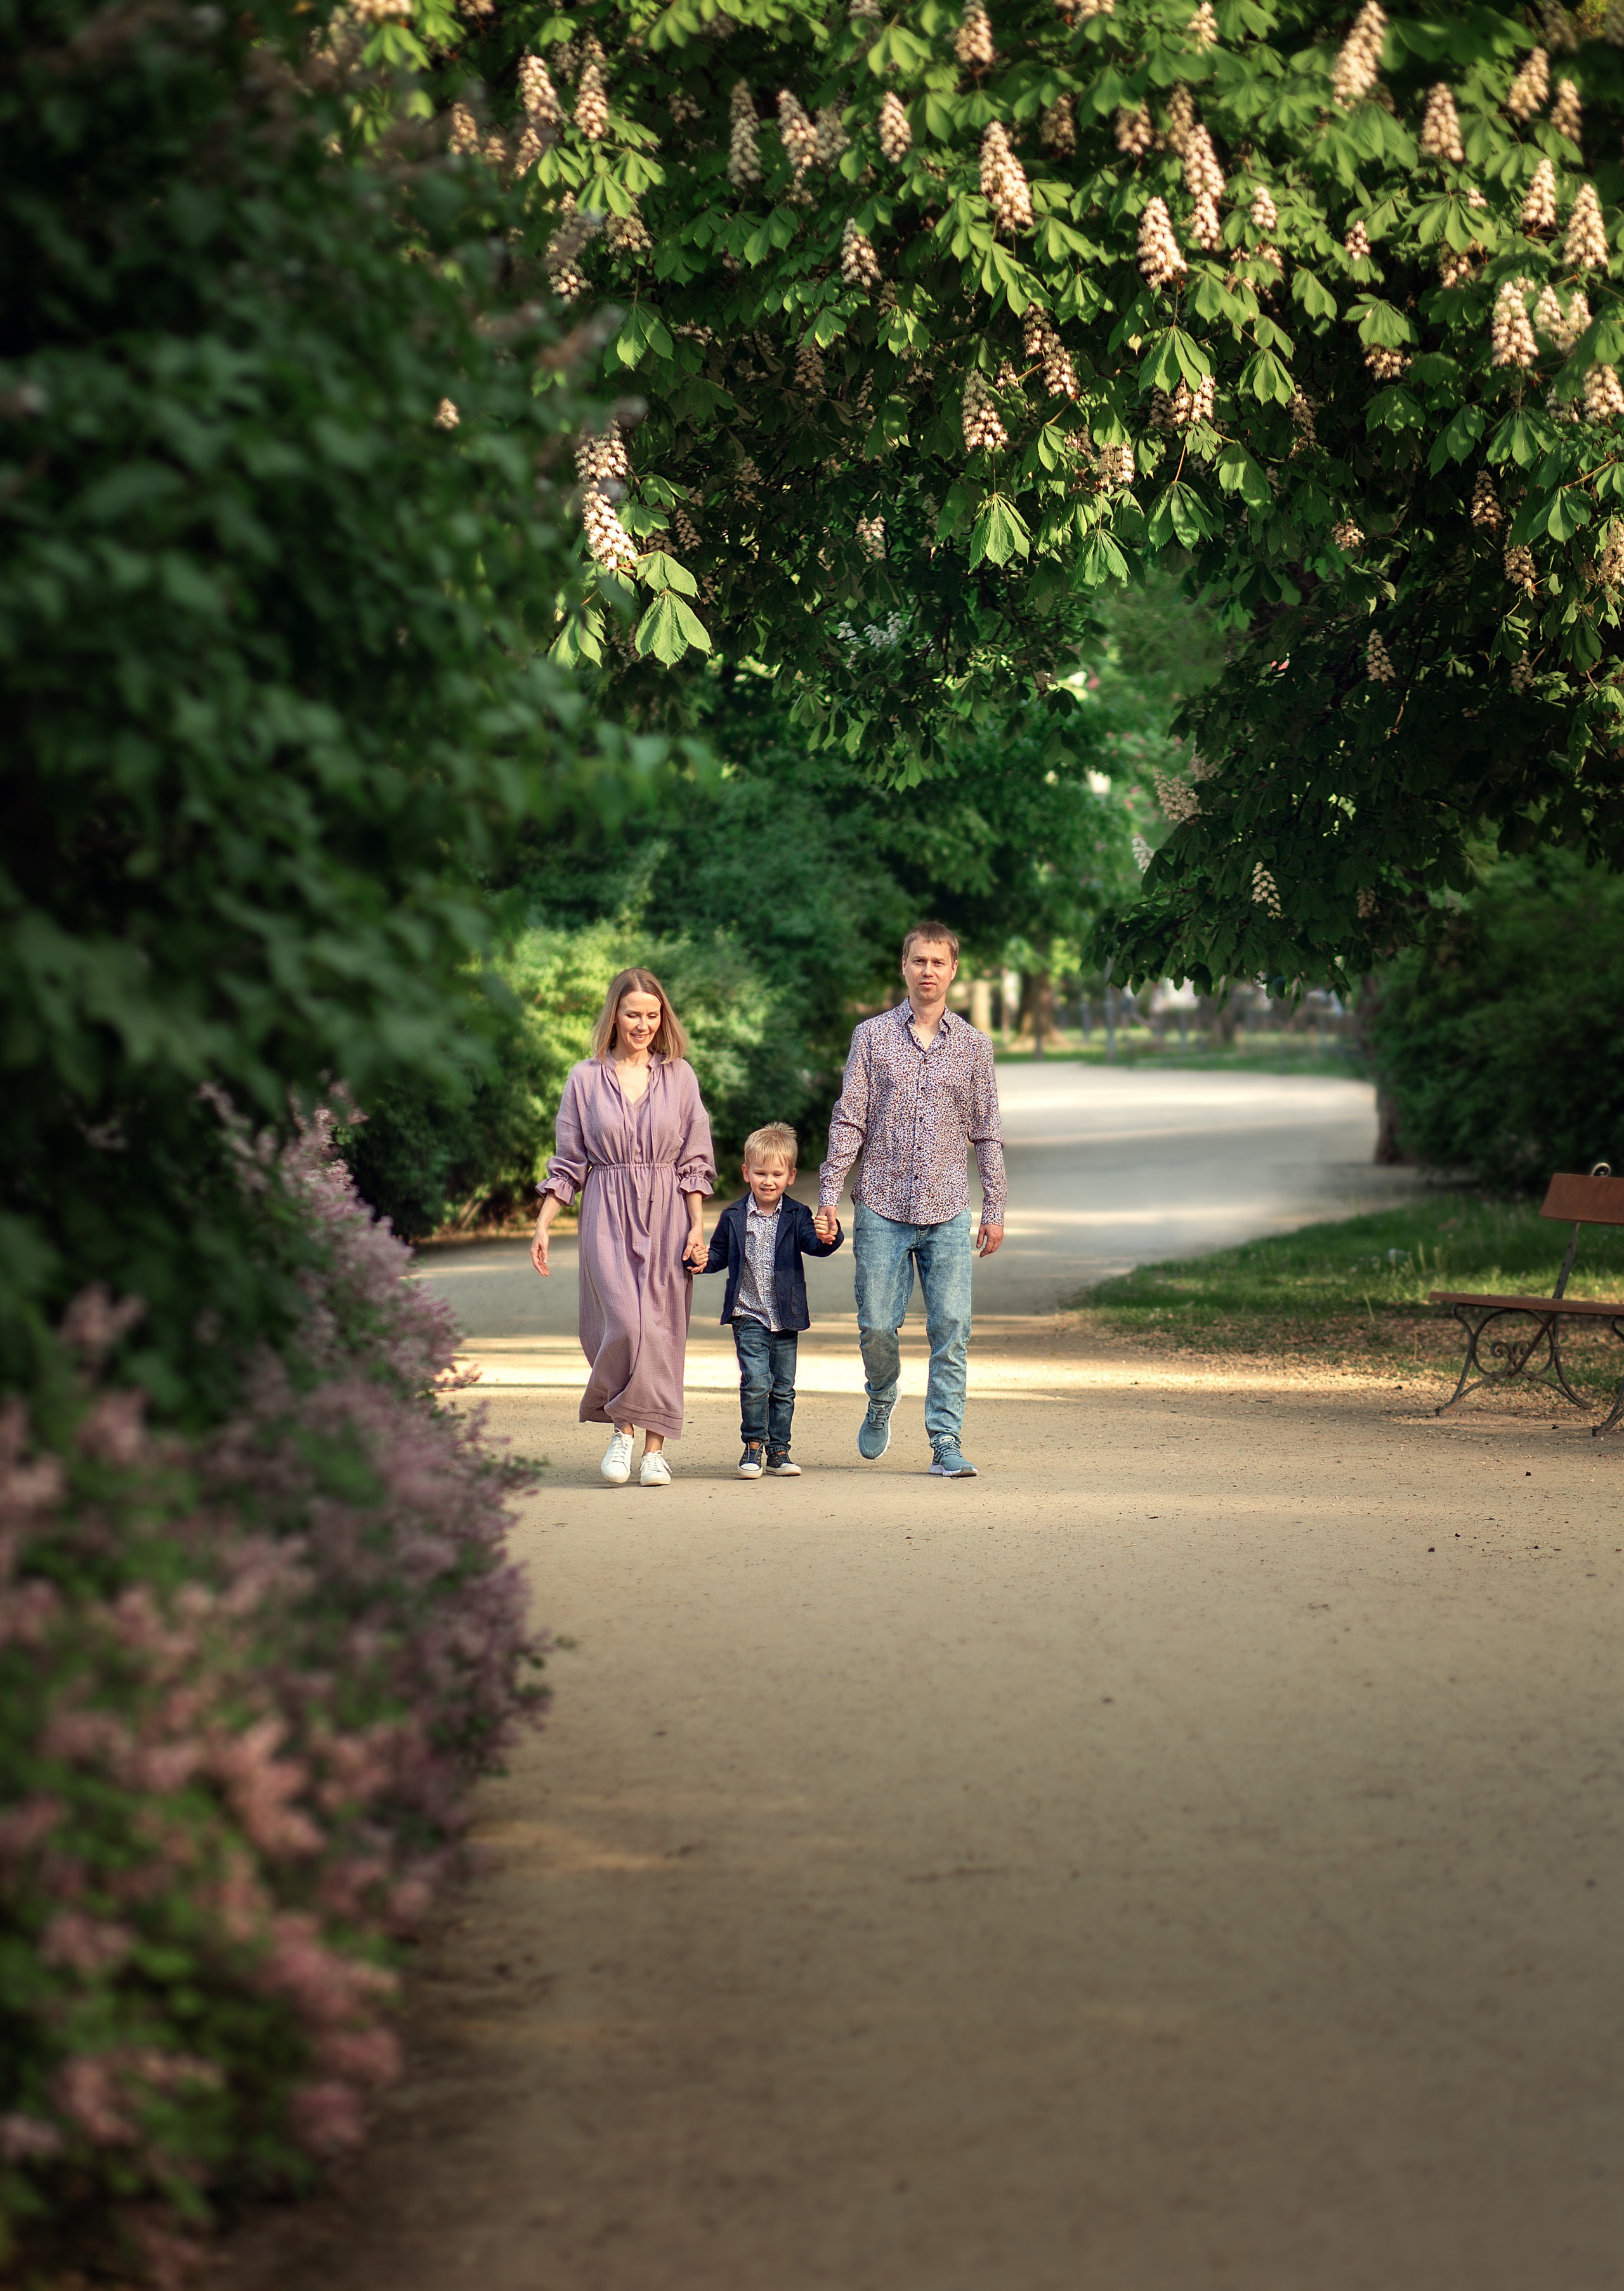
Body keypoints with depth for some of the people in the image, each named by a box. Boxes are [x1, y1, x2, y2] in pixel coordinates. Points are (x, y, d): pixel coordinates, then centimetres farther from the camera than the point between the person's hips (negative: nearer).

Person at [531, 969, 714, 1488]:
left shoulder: (679, 1076, 8)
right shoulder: (586, 1079, 6)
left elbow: (695, 1162, 7)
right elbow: (568, 1163, 10)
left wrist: (697, 1229, 0)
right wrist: (543, 1226, 4)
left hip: (667, 1216, 1)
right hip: (607, 1216, -1)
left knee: (662, 1329, -1)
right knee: (625, 1323, -16)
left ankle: (655, 1448, 5)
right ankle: (621, 1429, 3)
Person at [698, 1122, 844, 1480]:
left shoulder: (797, 1216, 1)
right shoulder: (734, 1217, 3)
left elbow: (813, 1244, -13)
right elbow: (719, 1255, 12)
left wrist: (828, 1239, -35)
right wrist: (703, 1260, -10)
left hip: (785, 1316, 1)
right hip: (748, 1314, -1)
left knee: (783, 1387, 7)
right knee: (755, 1381, -13)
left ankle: (777, 1451, 18)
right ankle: (753, 1445, 1)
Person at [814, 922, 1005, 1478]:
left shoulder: (973, 1046, 8)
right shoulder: (872, 1037, 5)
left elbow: (987, 1134, 11)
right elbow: (849, 1121, 3)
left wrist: (995, 1211, 7)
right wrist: (829, 1196, -4)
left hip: (948, 1211, 1)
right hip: (882, 1207, -1)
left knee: (951, 1330, -6)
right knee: (876, 1325, 0)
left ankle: (947, 1444, -1)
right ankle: (881, 1400, 30)